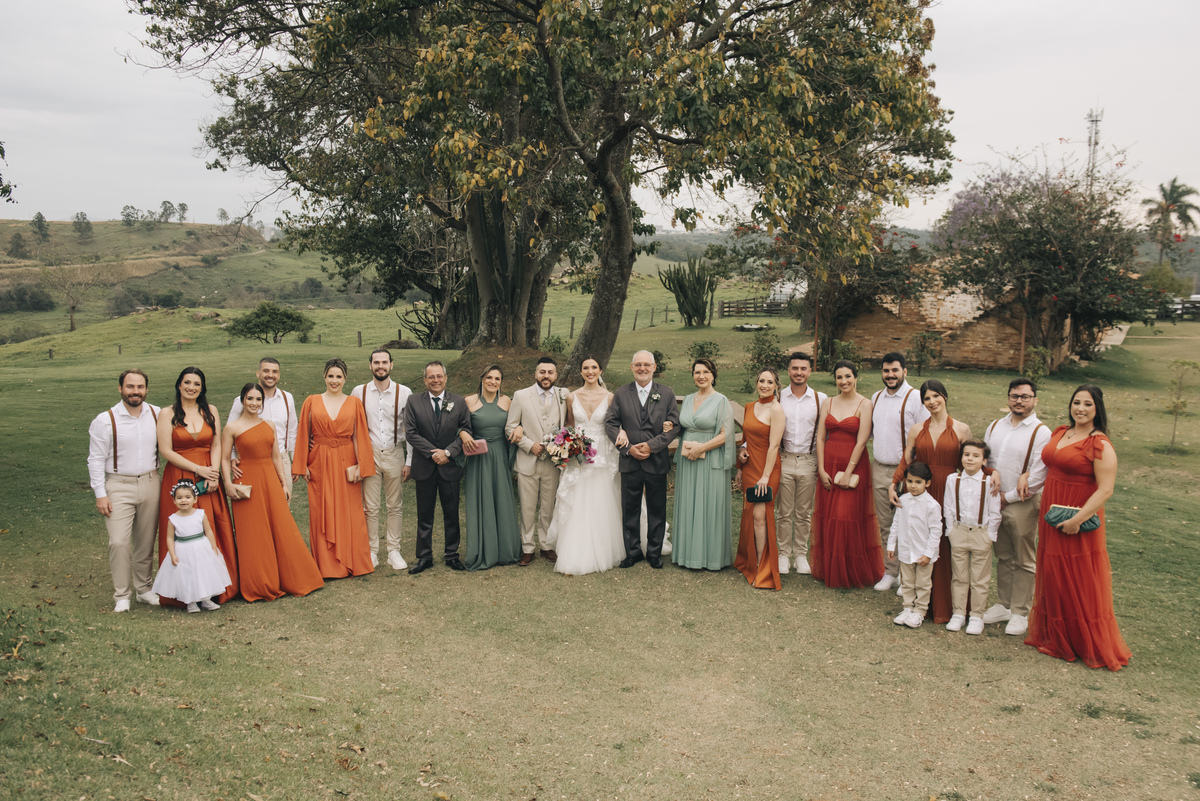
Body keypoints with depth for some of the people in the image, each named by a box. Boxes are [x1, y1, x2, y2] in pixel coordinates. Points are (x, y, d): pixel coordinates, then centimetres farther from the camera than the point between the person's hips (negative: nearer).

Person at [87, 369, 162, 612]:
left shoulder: (158, 415, 3)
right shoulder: (105, 421, -6)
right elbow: (96, 460, -3)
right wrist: (100, 494, -7)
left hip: (150, 483, 3)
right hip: (119, 485, -3)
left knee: (146, 541, 11)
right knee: (119, 542, -9)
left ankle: (144, 588, 26)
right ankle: (121, 595, 4)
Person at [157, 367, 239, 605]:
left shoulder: (211, 411, 8)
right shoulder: (168, 414, -1)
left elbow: (216, 446, 5)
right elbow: (166, 451, -7)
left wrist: (214, 474, -10)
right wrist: (199, 469, -11)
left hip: (208, 479, 3)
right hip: (179, 477, -3)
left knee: (213, 530, 2)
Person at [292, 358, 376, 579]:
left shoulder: (354, 403, 5)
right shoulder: (311, 402, 4)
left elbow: (359, 436, 3)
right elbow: (303, 436, 6)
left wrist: (360, 465, -4)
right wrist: (302, 466, 1)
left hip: (346, 464, 0)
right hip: (320, 465, 0)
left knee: (350, 514, 2)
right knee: (322, 514, 3)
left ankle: (352, 562, 14)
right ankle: (327, 566, 13)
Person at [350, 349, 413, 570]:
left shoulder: (404, 393, -1)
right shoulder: (358, 392, 1)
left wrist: (409, 461, -1)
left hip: (395, 454, 0)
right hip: (368, 454, 0)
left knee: (395, 506, 6)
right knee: (371, 507, 3)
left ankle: (394, 551, 15)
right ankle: (372, 551, 14)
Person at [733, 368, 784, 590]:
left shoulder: (776, 409, -10)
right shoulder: (749, 408, 11)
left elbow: (773, 445, -14)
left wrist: (765, 476, -17)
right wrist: (740, 468, 17)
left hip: (767, 468, -6)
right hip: (749, 466, 6)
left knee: (759, 515, -9)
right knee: (748, 514, 11)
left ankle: (762, 570, 0)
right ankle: (747, 561, 25)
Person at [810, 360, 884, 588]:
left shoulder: (864, 405, -6)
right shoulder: (827, 403, 7)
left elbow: (861, 442, -11)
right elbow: (820, 438, 4)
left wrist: (848, 472, -14)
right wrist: (821, 470, -4)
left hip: (854, 465, -4)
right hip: (829, 465, 4)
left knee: (850, 518, -4)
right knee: (828, 518, 6)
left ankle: (852, 574, 10)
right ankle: (829, 571, 18)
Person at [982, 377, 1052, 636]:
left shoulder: (1041, 433, -9)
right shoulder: (995, 426, 9)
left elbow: (1038, 476, -13)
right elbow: (983, 459, 15)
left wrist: (1008, 497, -11)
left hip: (1023, 505, -5)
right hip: (994, 503, 5)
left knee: (1024, 560, 5)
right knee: (1003, 557, 15)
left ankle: (1020, 613, 14)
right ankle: (1003, 605, 26)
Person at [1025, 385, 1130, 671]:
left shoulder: (1100, 445, -15)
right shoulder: (1059, 433, 8)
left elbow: (1105, 490, -19)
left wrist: (1079, 519, -24)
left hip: (1078, 522, -7)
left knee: (1081, 583, 2)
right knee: (1053, 578, 15)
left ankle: (1091, 647, 17)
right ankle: (1055, 637, 30)